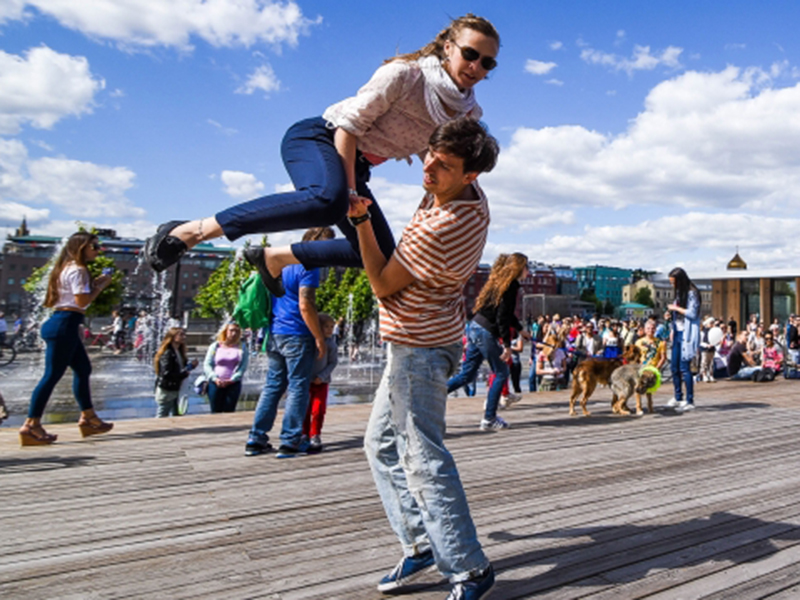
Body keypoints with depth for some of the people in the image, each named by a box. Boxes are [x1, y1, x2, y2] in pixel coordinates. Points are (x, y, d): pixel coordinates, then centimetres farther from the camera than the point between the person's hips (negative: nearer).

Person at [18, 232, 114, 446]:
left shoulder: (69, 268, 19)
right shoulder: (77, 270, -11)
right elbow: (82, 301, -18)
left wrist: (94, 283, 14)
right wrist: (101, 285, -6)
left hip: (65, 325, 11)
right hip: (65, 325, -11)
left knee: (83, 368, 16)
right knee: (52, 374, -8)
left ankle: (88, 417, 23)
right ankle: (31, 425, -3)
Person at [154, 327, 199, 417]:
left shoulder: (179, 352, 8)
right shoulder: (167, 353, -18)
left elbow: (183, 367, 16)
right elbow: (167, 374, -25)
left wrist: (191, 364, -4)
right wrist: (184, 373, -18)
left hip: (177, 390, 9)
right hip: (166, 391, -9)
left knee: (176, 416, 14)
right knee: (161, 418, 1)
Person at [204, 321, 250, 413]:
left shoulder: (242, 347, 4)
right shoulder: (215, 346, 5)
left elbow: (243, 366, -3)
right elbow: (207, 365, 2)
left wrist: (232, 379, -13)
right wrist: (214, 378, -12)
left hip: (234, 384, 0)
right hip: (216, 383, 0)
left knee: (229, 412, -1)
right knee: (216, 412, 3)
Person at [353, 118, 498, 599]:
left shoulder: (441, 228, -26)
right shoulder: (471, 196, 2)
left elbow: (383, 285, -16)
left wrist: (361, 219, -16)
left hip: (420, 347, -11)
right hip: (419, 342, 11)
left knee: (424, 459, -6)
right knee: (383, 444, 17)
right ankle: (421, 545, 24)